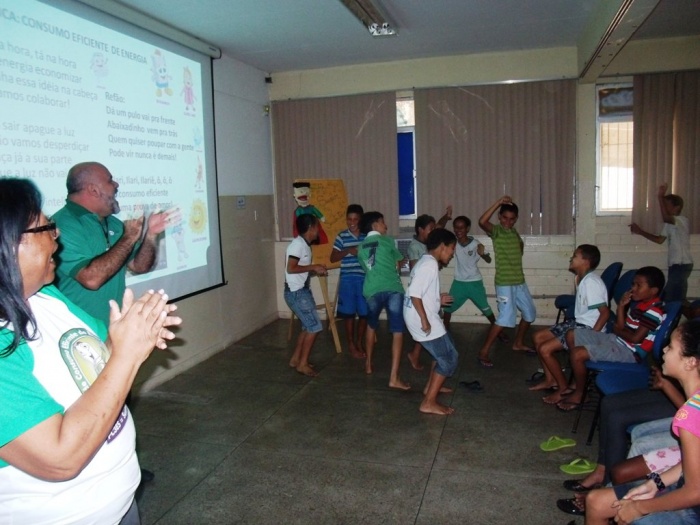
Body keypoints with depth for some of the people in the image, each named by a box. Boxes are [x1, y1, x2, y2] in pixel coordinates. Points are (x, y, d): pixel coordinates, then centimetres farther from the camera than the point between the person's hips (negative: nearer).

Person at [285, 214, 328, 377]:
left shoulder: (304, 244, 13)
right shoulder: (298, 244, -17)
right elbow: (291, 268, -24)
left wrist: (315, 270, 8)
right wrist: (313, 267, -18)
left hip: (303, 291, 10)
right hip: (296, 292, -10)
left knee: (308, 327, 15)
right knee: (314, 327, -6)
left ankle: (295, 359, 25)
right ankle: (302, 364, 3)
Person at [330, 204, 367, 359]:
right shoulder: (341, 236, -1)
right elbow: (333, 258, -2)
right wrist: (348, 251, -16)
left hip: (364, 279, 2)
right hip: (347, 280, -1)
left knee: (364, 313, 7)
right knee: (349, 314, 6)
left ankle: (359, 343, 25)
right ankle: (351, 345, 20)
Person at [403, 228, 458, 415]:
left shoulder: (426, 262, 15)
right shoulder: (430, 264, -18)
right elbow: (414, 293, -26)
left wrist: (438, 300, 17)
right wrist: (424, 319, -24)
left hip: (426, 318, 10)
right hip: (422, 319, -10)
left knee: (443, 352, 26)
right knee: (449, 359, -3)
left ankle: (431, 387, 40)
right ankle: (429, 403, -1)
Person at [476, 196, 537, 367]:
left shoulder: (514, 232, 12)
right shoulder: (496, 231, -10)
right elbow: (482, 221, -33)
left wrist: (521, 245, 9)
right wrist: (498, 203, -32)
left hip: (520, 281, 8)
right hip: (504, 282, -8)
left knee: (530, 313, 18)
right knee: (506, 318, -16)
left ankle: (518, 343, 37)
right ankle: (483, 352, -8)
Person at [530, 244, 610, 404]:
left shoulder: (591, 282, -22)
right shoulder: (580, 278, 8)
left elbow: (605, 312, -25)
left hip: (588, 328, -10)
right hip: (577, 322, 10)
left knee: (545, 349, -19)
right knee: (538, 337, 10)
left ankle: (564, 388, -1)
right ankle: (550, 379, 18)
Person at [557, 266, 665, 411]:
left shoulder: (653, 311, -20)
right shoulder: (638, 303, 9)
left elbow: (636, 338, -25)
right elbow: (622, 327, 9)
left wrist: (618, 330, -7)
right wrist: (621, 306, -4)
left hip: (629, 351, -10)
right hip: (617, 340, 10)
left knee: (578, 353, -24)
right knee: (572, 335, 11)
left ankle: (578, 394, -2)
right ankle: (578, 379, 18)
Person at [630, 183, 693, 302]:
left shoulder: (682, 220, -16)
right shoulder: (670, 224, 14)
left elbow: (666, 217, -37)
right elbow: (660, 240, 20)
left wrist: (660, 197, -38)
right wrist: (640, 231, 13)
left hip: (682, 265, -10)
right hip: (676, 264, 10)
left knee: (670, 298, -10)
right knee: (676, 298, 12)